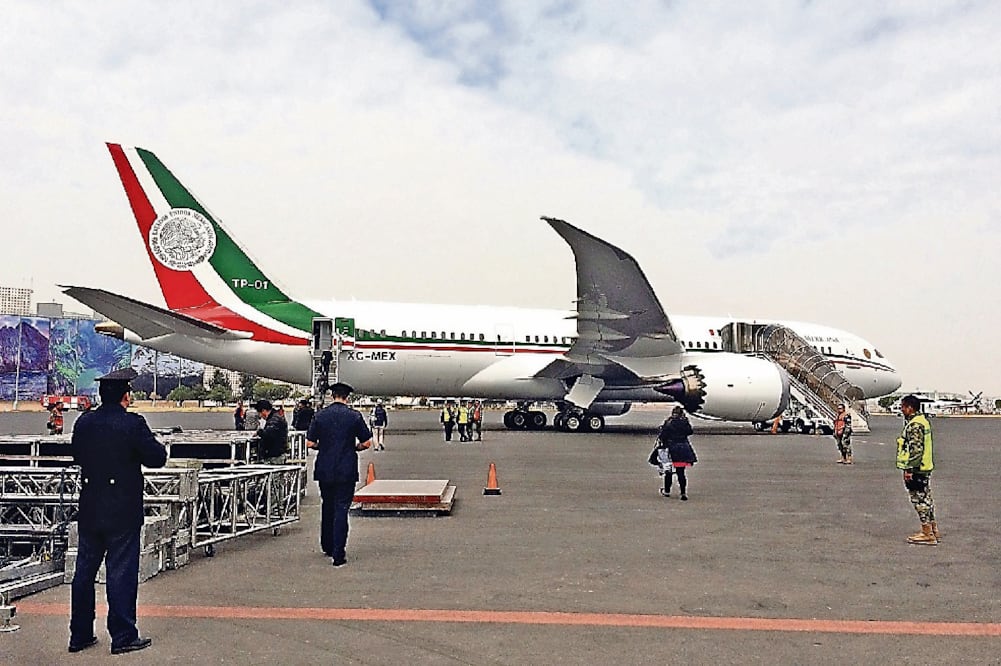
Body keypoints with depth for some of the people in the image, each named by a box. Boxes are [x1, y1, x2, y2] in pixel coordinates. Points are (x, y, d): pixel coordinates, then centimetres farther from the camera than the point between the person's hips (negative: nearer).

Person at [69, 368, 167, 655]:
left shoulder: (84, 422, 2)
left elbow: (77, 454, 15)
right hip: (122, 512, -5)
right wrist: (155, 445, 5)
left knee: (84, 571, 14)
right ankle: (123, 636, 8)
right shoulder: (133, 424, -15)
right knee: (121, 572, 2)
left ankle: (80, 635, 23)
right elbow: (156, 458, -14)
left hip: (89, 511, 6)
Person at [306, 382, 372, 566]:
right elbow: (367, 443, -3)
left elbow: (310, 443, -1)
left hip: (324, 470, 2)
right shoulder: (354, 416, -5)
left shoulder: (320, 415, 0)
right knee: (341, 509, -1)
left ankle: (327, 547, 30)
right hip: (346, 471, -2)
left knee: (327, 507, 18)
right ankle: (338, 554, -4)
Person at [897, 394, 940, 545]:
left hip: (916, 470, -10)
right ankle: (934, 530, 25)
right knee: (926, 499, 17)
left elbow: (916, 449, -24)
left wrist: (909, 469, -21)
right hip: (925, 467, 10)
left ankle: (927, 534, 2)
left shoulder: (914, 425, -20)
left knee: (920, 500, -3)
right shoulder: (922, 420, 13)